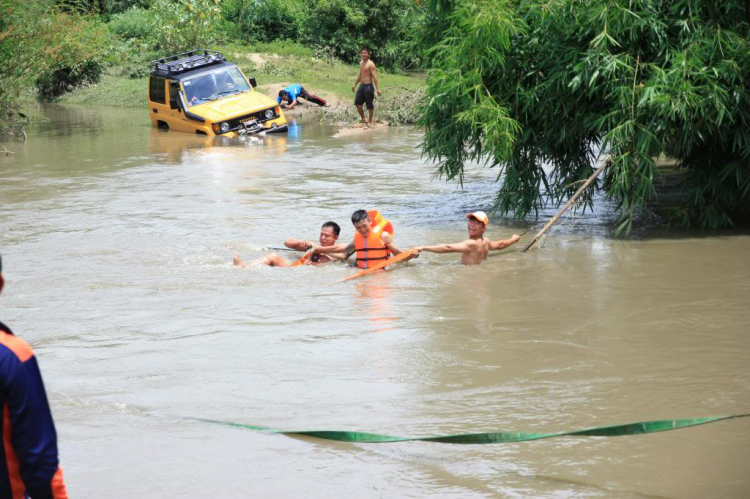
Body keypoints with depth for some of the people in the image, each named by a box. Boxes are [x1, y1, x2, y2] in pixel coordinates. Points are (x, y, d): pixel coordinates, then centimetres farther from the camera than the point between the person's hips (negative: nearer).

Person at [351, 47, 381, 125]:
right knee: (358, 103, 5)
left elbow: (374, 77, -17)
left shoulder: (370, 64, -12)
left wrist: (378, 88, -22)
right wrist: (355, 84, 30)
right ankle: (363, 119, 17)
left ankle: (370, 121, 12)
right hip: (361, 86, 8)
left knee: (369, 104, 1)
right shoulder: (361, 63, 13)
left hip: (368, 86, -8)